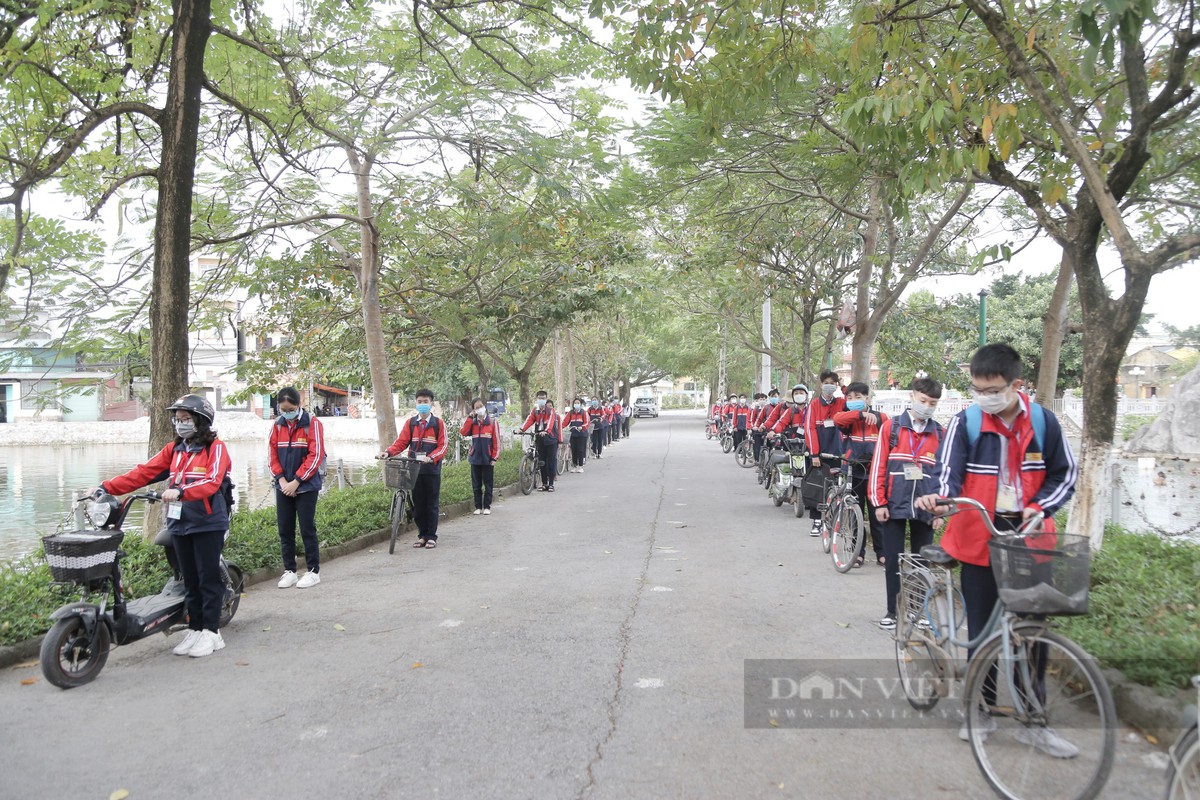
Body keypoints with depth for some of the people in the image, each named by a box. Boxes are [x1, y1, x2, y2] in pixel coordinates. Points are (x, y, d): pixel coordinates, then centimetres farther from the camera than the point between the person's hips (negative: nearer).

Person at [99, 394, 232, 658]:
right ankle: (195, 629, 21)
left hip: (207, 524, -6)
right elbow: (144, 472, 6)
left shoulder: (216, 447, -6)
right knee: (190, 580, 12)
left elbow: (212, 482, -20)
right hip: (179, 524, 6)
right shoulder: (174, 449, 14)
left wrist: (180, 492, -33)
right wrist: (107, 487, -4)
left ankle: (211, 632, 7)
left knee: (208, 578, -1)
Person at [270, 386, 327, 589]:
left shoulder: (312, 423, -8)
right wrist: (282, 480, -6)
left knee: (307, 529, 0)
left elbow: (316, 456, -12)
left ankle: (313, 571, 10)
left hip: (306, 486, -5)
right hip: (283, 486, 5)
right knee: (285, 530, 8)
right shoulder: (277, 425, 6)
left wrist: (296, 481, -13)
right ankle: (289, 571, 19)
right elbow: (272, 454, 7)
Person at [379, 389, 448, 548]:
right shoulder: (410, 423, 10)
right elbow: (401, 442, 4)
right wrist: (388, 452, -14)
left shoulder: (438, 424, 2)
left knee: (432, 504, 3)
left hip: (432, 470, -3)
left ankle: (431, 536, 11)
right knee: (418, 504, 7)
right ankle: (422, 535, 18)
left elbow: (442, 447, -4)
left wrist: (431, 457, -22)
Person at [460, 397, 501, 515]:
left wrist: (495, 457, -8)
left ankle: (487, 506, 12)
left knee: (488, 484, 4)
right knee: (476, 485, 8)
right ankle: (478, 507, 16)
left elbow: (496, 440, -3)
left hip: (487, 459, -3)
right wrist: (470, 417, -9)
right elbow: (463, 432, -10)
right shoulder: (472, 422, 7)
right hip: (475, 458, 3)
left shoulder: (492, 421, -1)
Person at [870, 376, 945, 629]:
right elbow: (878, 466, -1)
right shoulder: (890, 427, -1)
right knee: (893, 560, 5)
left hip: (924, 509, 1)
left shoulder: (940, 434, 4)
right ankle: (893, 610, 16)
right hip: (894, 506, -1)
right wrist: (878, 502, -4)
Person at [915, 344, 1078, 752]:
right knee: (981, 629, 8)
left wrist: (1040, 507, -11)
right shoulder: (965, 422, -6)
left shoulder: (1043, 421, -1)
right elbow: (949, 469, -15)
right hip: (980, 538, -1)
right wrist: (941, 497, -37)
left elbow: (1065, 473, 6)